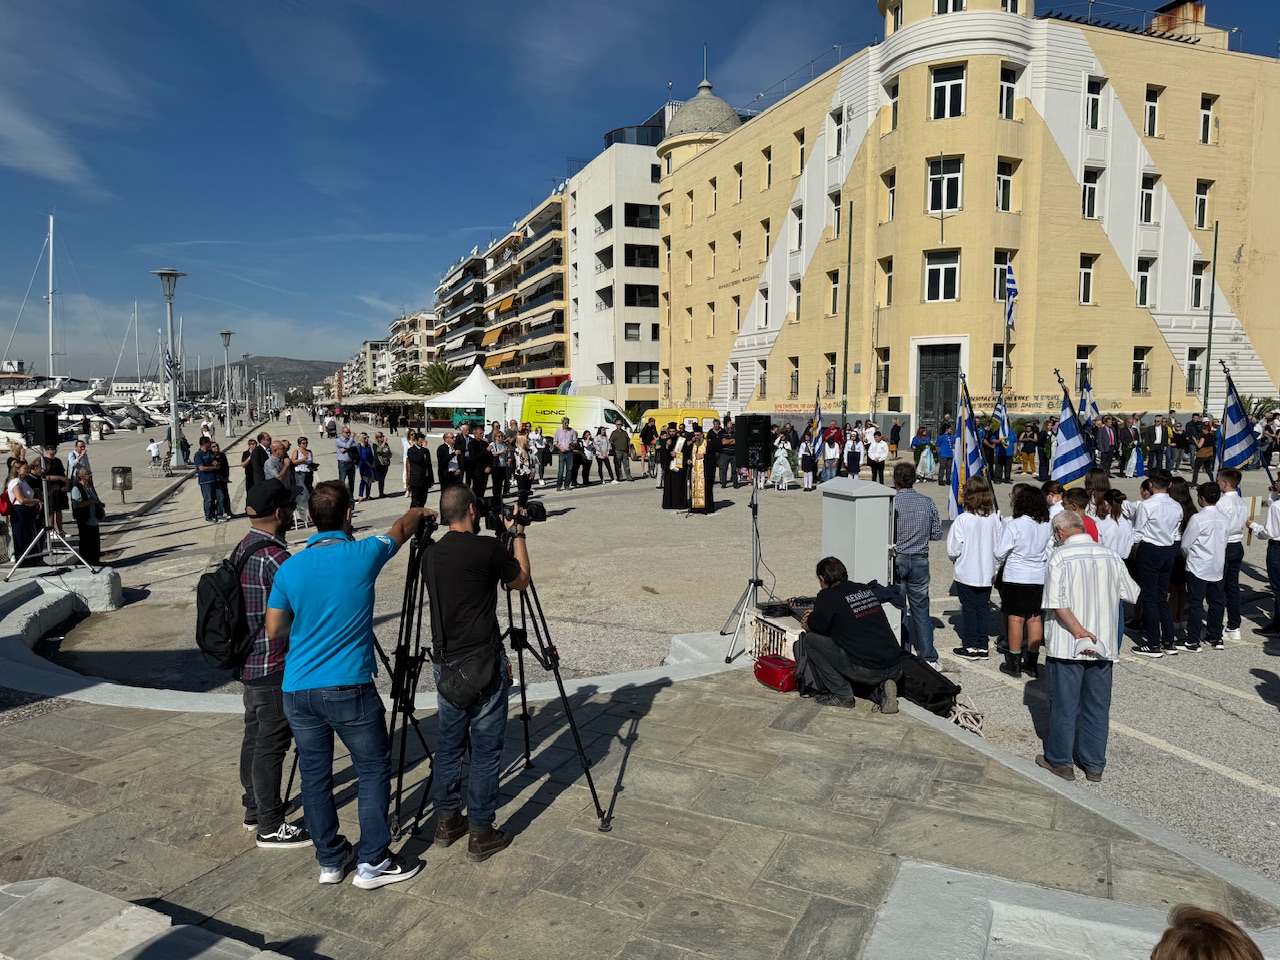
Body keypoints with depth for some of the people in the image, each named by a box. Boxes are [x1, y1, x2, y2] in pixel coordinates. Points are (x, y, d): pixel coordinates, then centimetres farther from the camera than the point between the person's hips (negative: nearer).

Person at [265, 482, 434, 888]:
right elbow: (401, 530, 12)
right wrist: (419, 513, 33)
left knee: (314, 775, 14)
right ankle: (373, 862, 13)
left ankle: (330, 860, 26)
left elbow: (275, 631, 7)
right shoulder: (364, 554, -9)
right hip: (349, 687, -4)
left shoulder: (289, 568, 0)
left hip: (297, 690, 4)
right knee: (373, 770, 9)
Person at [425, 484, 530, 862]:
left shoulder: (432, 554, 6)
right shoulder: (487, 548, -15)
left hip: (445, 663, 7)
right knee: (485, 749, 3)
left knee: (448, 742, 18)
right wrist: (517, 533, 11)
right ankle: (480, 833, 11)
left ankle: (448, 820, 30)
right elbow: (522, 580, 1)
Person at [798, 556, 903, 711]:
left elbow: (814, 628, 7)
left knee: (809, 640, 5)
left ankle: (842, 694, 7)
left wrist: (808, 623, 32)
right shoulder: (866, 589, 15)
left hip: (867, 671, -7)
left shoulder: (827, 596, -4)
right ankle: (881, 689, 9)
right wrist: (817, 615, 39)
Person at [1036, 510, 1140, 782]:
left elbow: (1057, 603, -21)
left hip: (1066, 645, -4)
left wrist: (1078, 631, -17)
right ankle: (1094, 765, 23)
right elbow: (1131, 594, 9)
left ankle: (1060, 761, 19)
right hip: (1104, 645, 4)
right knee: (1097, 706, 14)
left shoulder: (1059, 557, -12)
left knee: (1064, 705, 8)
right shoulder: (1110, 556, 2)